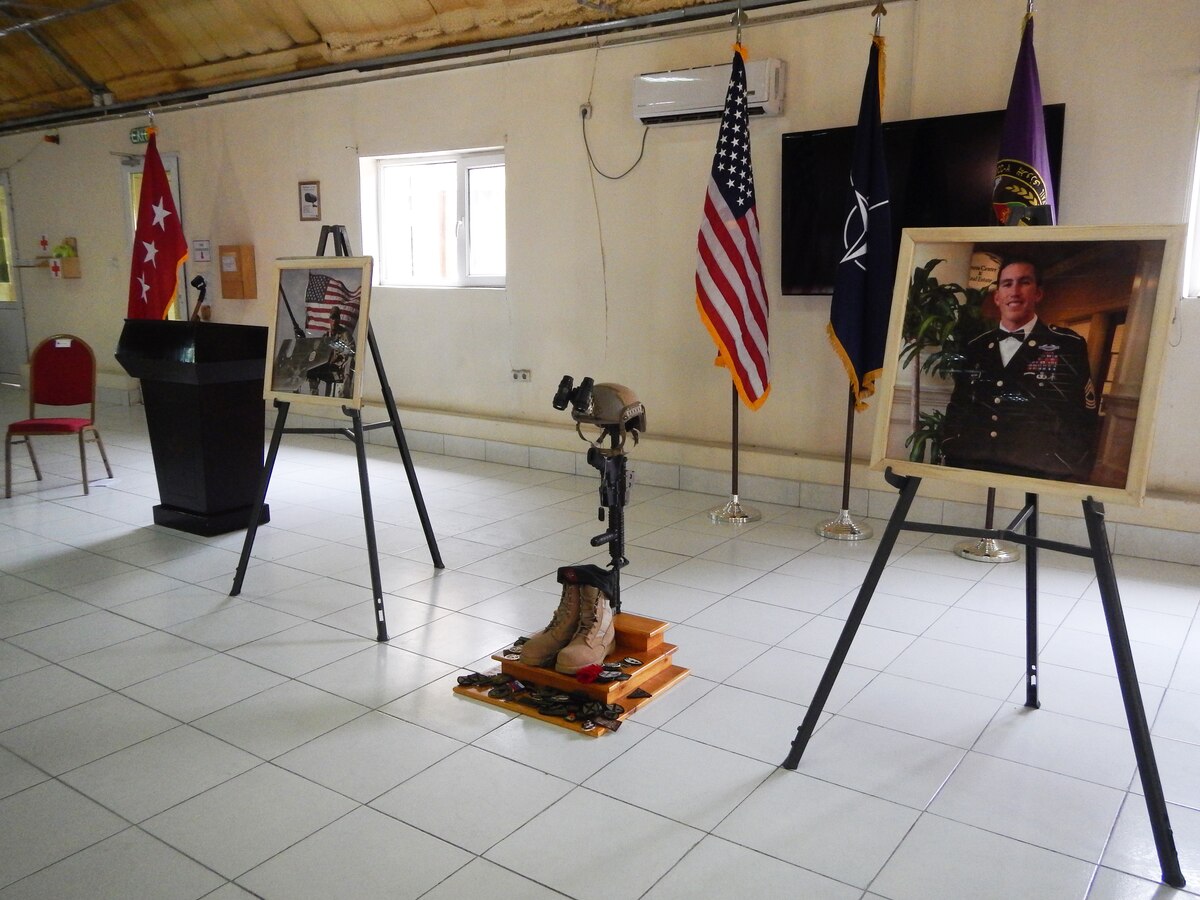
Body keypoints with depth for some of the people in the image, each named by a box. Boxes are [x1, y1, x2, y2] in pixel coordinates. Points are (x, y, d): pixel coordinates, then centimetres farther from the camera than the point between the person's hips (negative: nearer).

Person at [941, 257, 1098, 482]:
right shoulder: (975, 348, 15)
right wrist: (950, 462, 3)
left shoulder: (1069, 346, 5)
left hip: (1036, 478, -3)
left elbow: (1084, 422, 3)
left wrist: (1069, 478, -6)